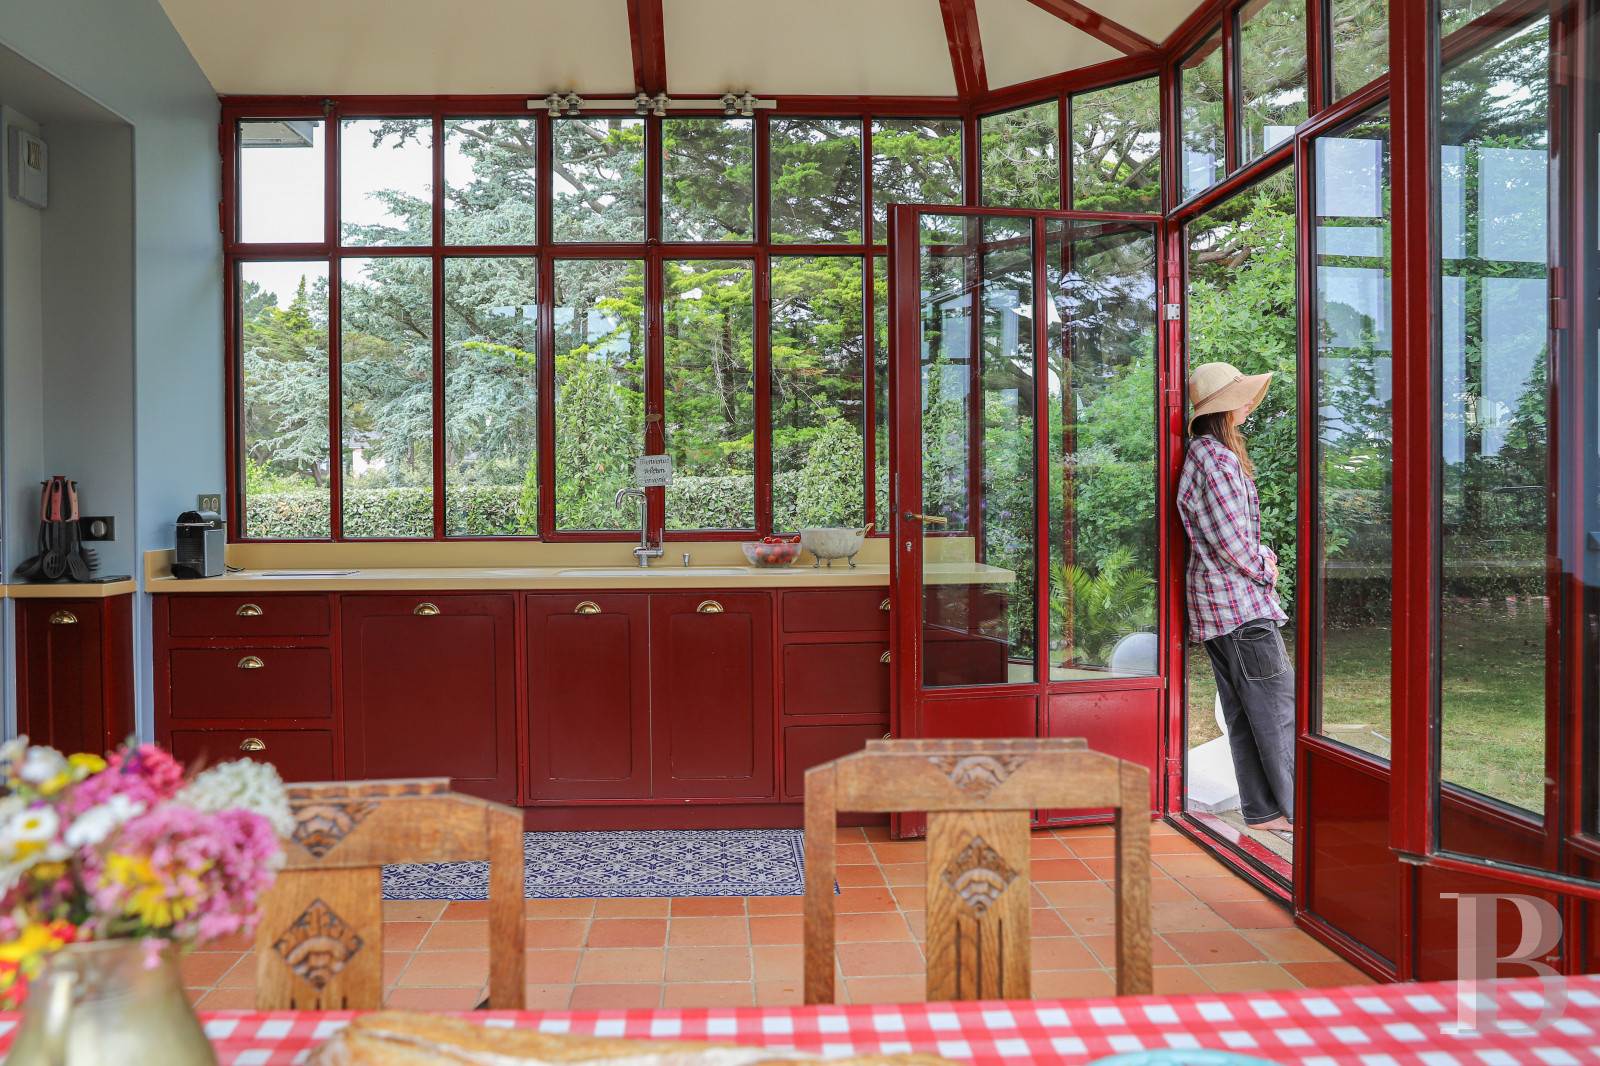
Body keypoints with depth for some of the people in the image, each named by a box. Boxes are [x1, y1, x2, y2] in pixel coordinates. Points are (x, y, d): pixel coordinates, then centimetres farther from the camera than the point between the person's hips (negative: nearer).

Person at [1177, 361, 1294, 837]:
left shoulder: (1205, 452, 17)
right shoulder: (1218, 459, -15)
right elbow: (1230, 539, -19)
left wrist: (1262, 554, 10)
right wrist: (1264, 568, -4)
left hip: (1217, 600, 10)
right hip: (1239, 600, -10)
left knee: (1244, 711, 11)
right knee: (1277, 703, -5)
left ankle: (1262, 809, 17)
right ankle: (1296, 810, 1)